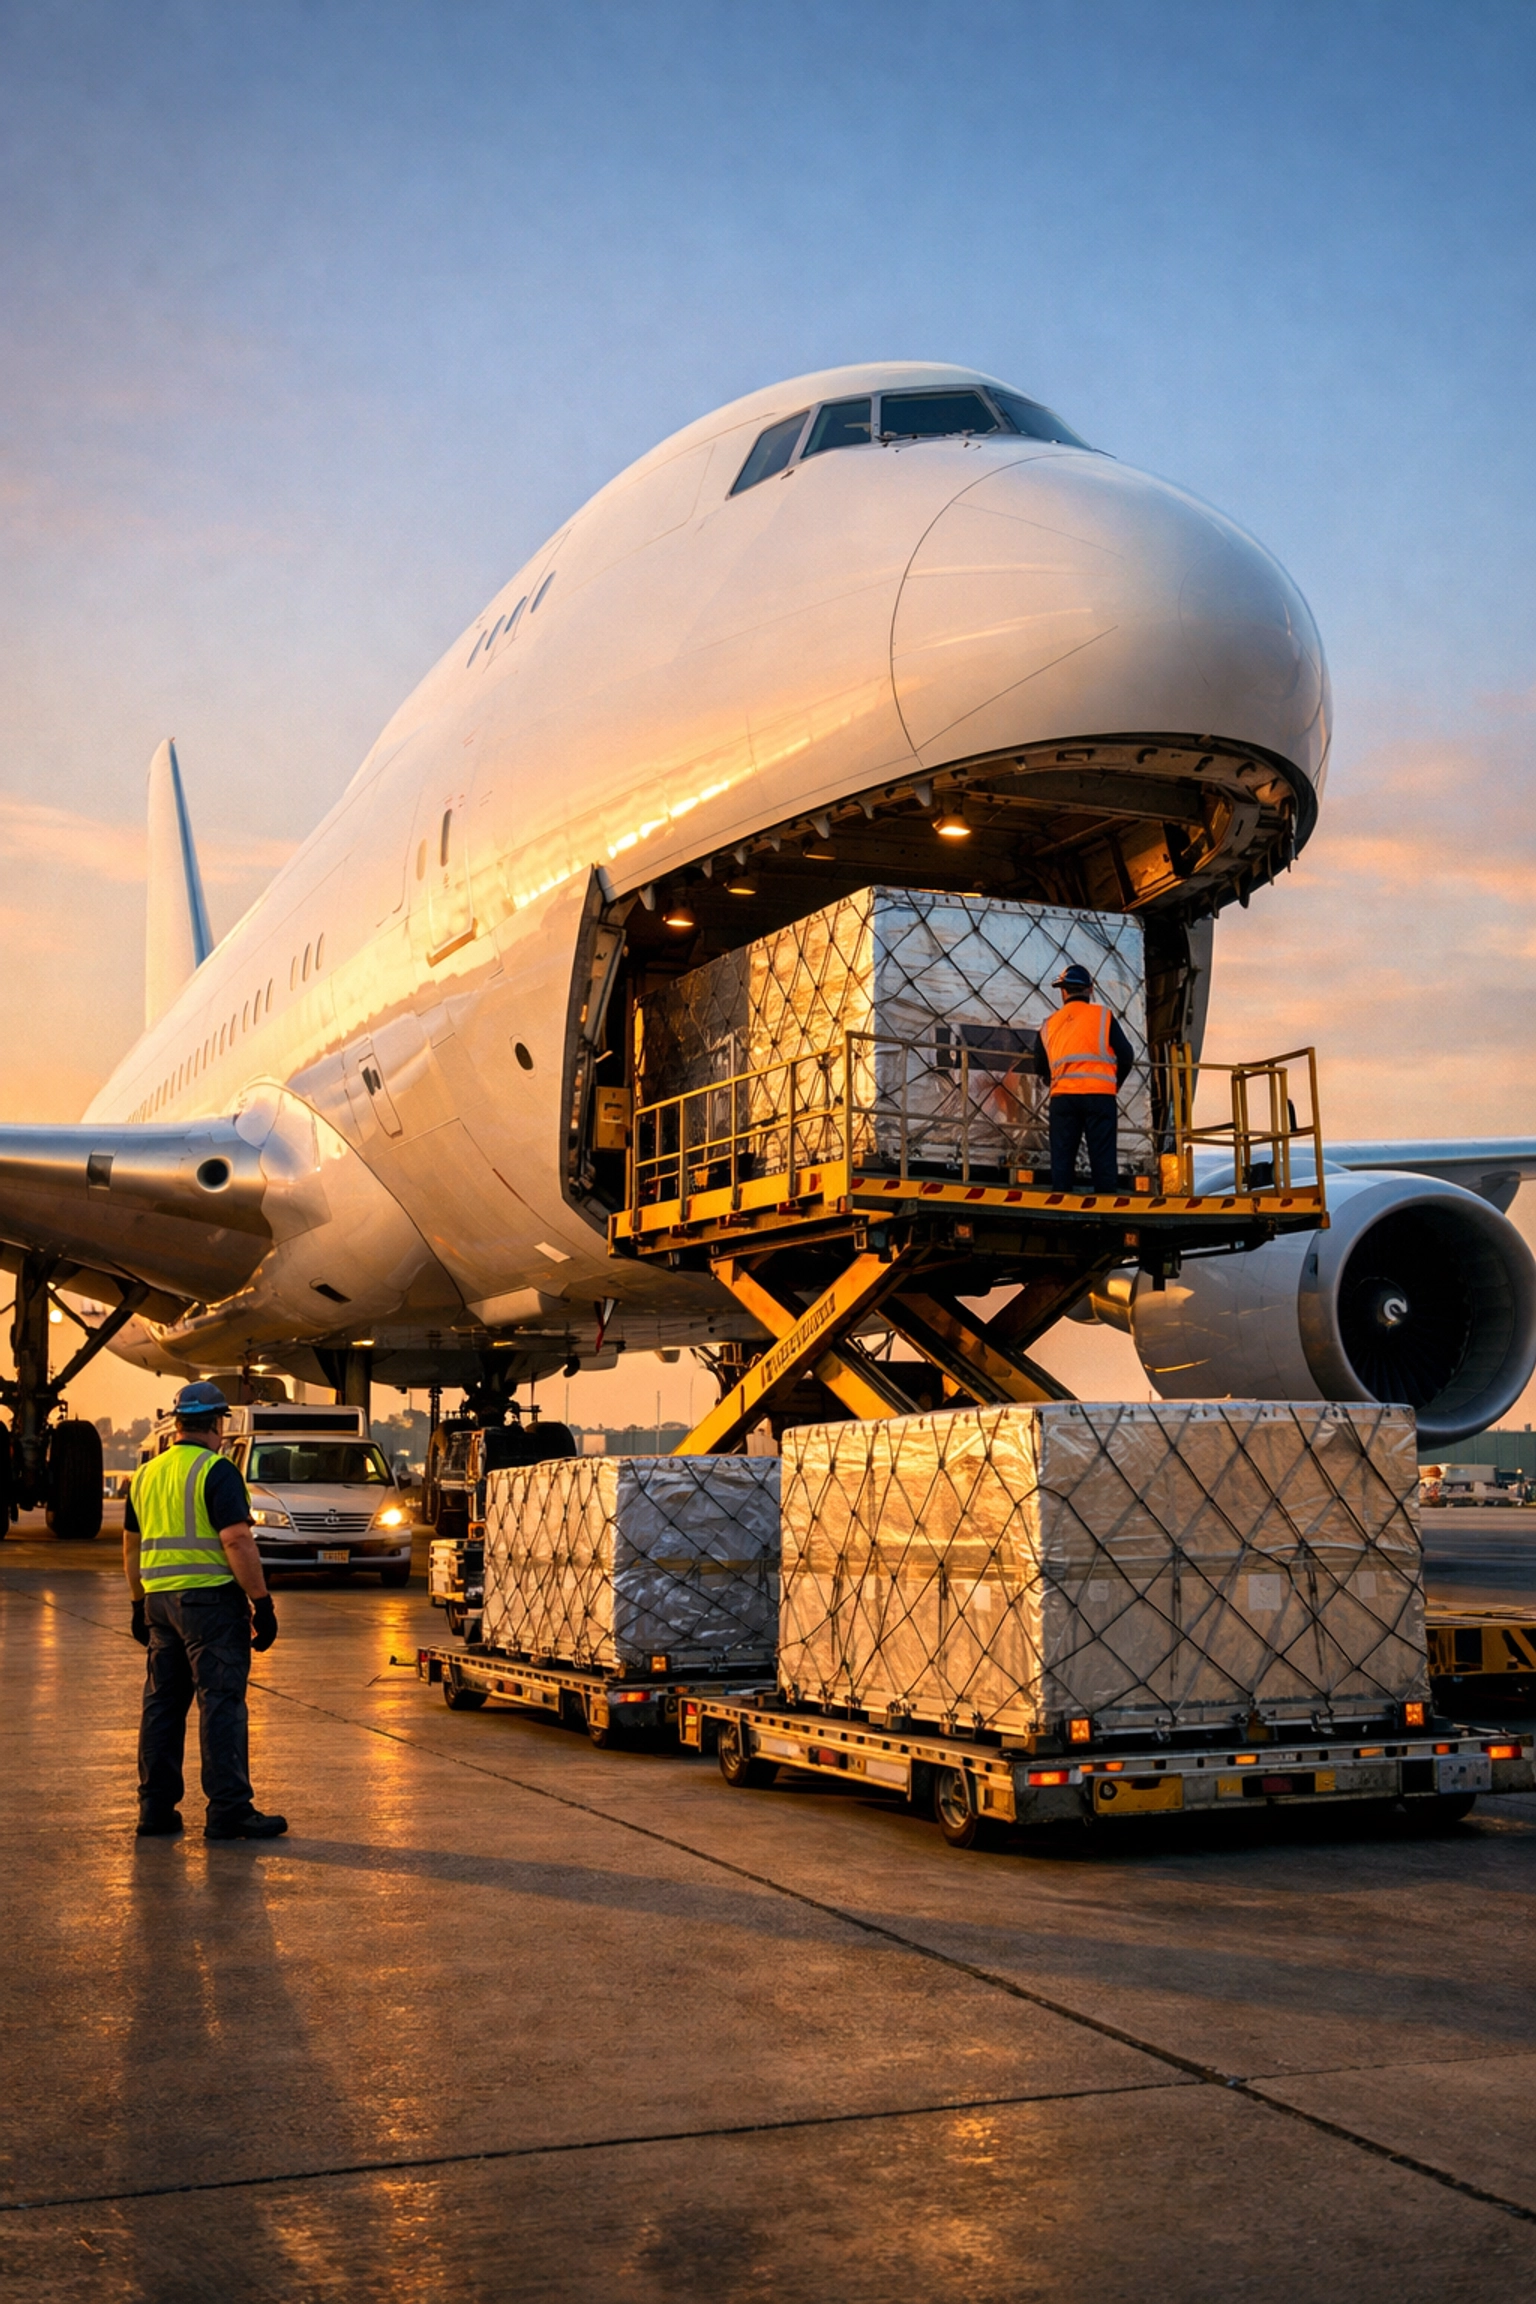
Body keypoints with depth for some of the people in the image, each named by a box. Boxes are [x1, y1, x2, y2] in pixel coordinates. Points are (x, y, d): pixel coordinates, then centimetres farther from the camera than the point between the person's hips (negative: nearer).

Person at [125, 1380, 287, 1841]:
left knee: (162, 1703, 12)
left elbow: (132, 1546, 20)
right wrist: (262, 1602, -14)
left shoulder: (146, 1474, 14)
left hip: (159, 1598, 8)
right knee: (221, 1702, -5)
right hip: (210, 1597, -7)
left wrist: (139, 1605, 27)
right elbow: (237, 1542, -18)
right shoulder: (216, 1471, -10)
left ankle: (156, 1808, 15)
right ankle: (228, 1811, -6)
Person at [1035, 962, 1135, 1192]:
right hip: (1100, 1095, -2)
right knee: (1103, 1157, -1)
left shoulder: (1049, 1024, 14)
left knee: (1061, 1157, 6)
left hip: (1062, 1096, 2)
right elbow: (1126, 1055, 4)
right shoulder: (1103, 1016, 6)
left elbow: (1041, 1069, 18)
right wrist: (1115, 1084, 19)